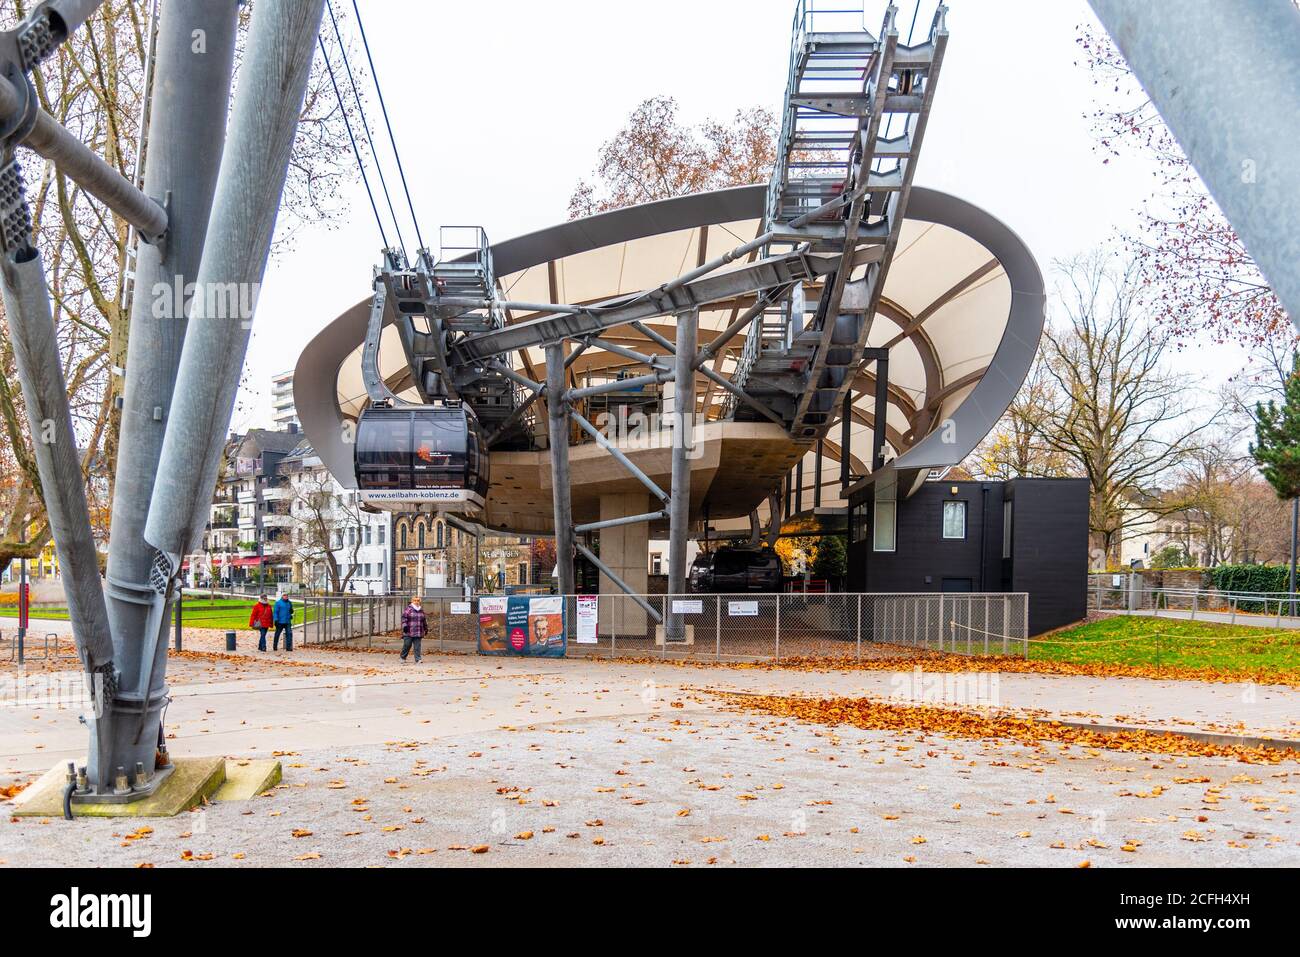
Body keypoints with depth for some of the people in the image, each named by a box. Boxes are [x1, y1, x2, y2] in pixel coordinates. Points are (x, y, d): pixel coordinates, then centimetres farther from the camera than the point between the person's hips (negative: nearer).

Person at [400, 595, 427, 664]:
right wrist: (404, 625, -17)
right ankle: (403, 658, 19)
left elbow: (424, 620, 25)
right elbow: (404, 617, -6)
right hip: (408, 632, -4)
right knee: (407, 645, 0)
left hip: (418, 633, 4)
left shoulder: (421, 610, 16)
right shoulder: (409, 609, 0)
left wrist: (426, 629, 27)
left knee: (417, 647, 0)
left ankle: (417, 660, 1)